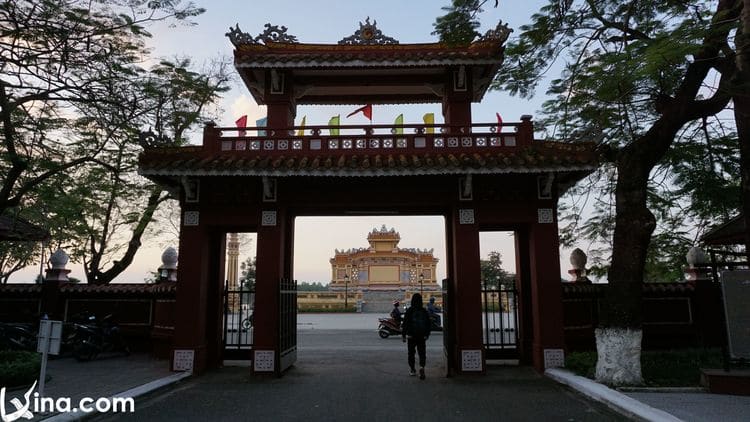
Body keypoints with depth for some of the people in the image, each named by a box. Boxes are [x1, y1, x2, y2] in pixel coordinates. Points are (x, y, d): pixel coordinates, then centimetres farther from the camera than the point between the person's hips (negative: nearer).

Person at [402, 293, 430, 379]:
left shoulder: (409, 311, -9)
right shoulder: (424, 311, 0)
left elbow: (405, 323, -8)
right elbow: (428, 324, 8)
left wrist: (403, 335, 0)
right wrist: (427, 334, 20)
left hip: (411, 336, -2)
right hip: (422, 336, 2)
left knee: (411, 353, 12)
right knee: (422, 353, 5)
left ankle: (412, 370, 19)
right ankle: (422, 367, -17)